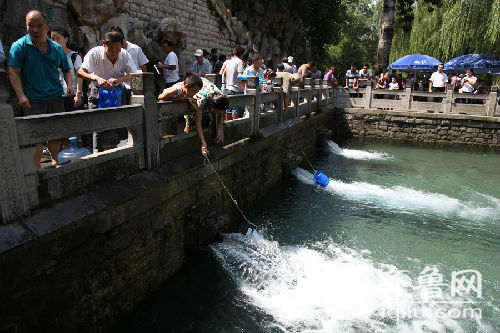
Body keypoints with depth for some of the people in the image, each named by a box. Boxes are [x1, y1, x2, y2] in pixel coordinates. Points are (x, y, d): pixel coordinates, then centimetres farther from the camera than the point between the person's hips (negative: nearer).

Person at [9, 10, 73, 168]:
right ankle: (37, 169, 2)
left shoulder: (57, 48, 9)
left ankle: (55, 161, 28)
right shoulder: (19, 46, -3)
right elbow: (13, 72, -8)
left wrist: (69, 85, 1)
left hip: (56, 98, 4)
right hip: (33, 101, -4)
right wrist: (21, 95, -19)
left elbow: (67, 70, 20)